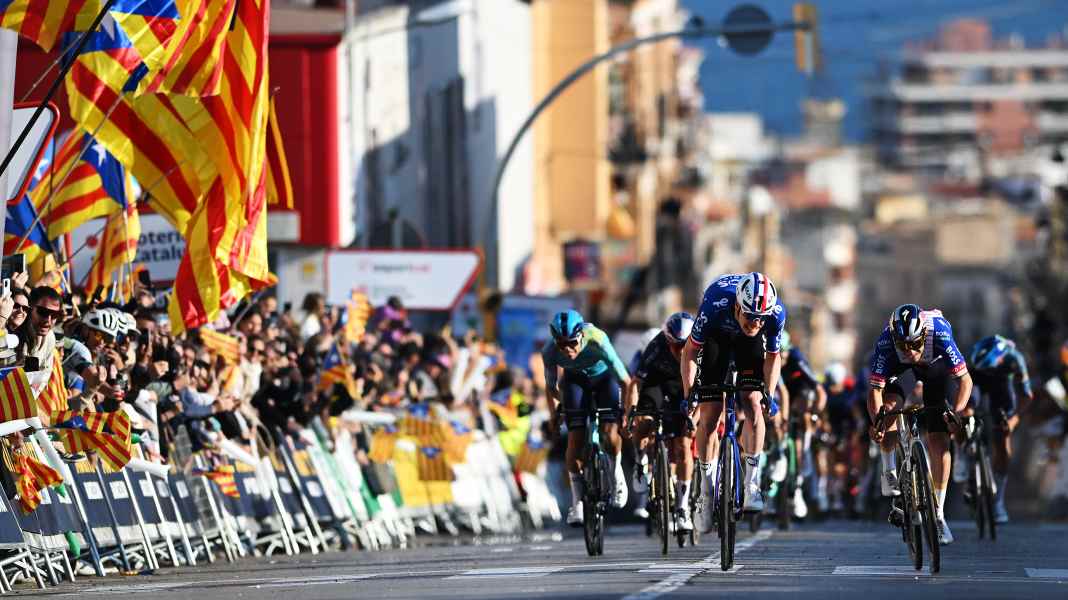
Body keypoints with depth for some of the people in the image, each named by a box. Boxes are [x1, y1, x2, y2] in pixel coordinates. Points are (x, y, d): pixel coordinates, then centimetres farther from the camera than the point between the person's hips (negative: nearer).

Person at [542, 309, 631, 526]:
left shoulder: (597, 343, -39)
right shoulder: (550, 351, -31)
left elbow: (626, 381, -31)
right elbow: (551, 387, -13)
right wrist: (554, 413, -21)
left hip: (604, 376, -2)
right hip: (575, 379, 2)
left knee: (610, 433, -20)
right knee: (575, 439, -11)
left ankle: (617, 474, 13)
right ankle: (577, 502, 1)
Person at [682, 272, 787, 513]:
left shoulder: (776, 313, -33)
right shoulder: (715, 306, -40)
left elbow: (772, 357, -13)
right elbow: (690, 351, -24)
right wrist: (688, 394, -29)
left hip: (749, 342, 1)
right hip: (716, 337, -1)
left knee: (753, 404, -17)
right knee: (710, 413, -7)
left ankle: (752, 484, -11)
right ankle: (708, 490, 4)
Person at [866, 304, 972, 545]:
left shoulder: (940, 335, -40)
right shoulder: (886, 342, -38)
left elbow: (965, 380, -33)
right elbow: (874, 389, -37)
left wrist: (956, 413, -48)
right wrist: (876, 422, -54)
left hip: (934, 365, 0)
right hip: (898, 367, 0)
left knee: (939, 440, -9)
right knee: (889, 404, -31)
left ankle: (938, 514, 0)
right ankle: (889, 473, -8)